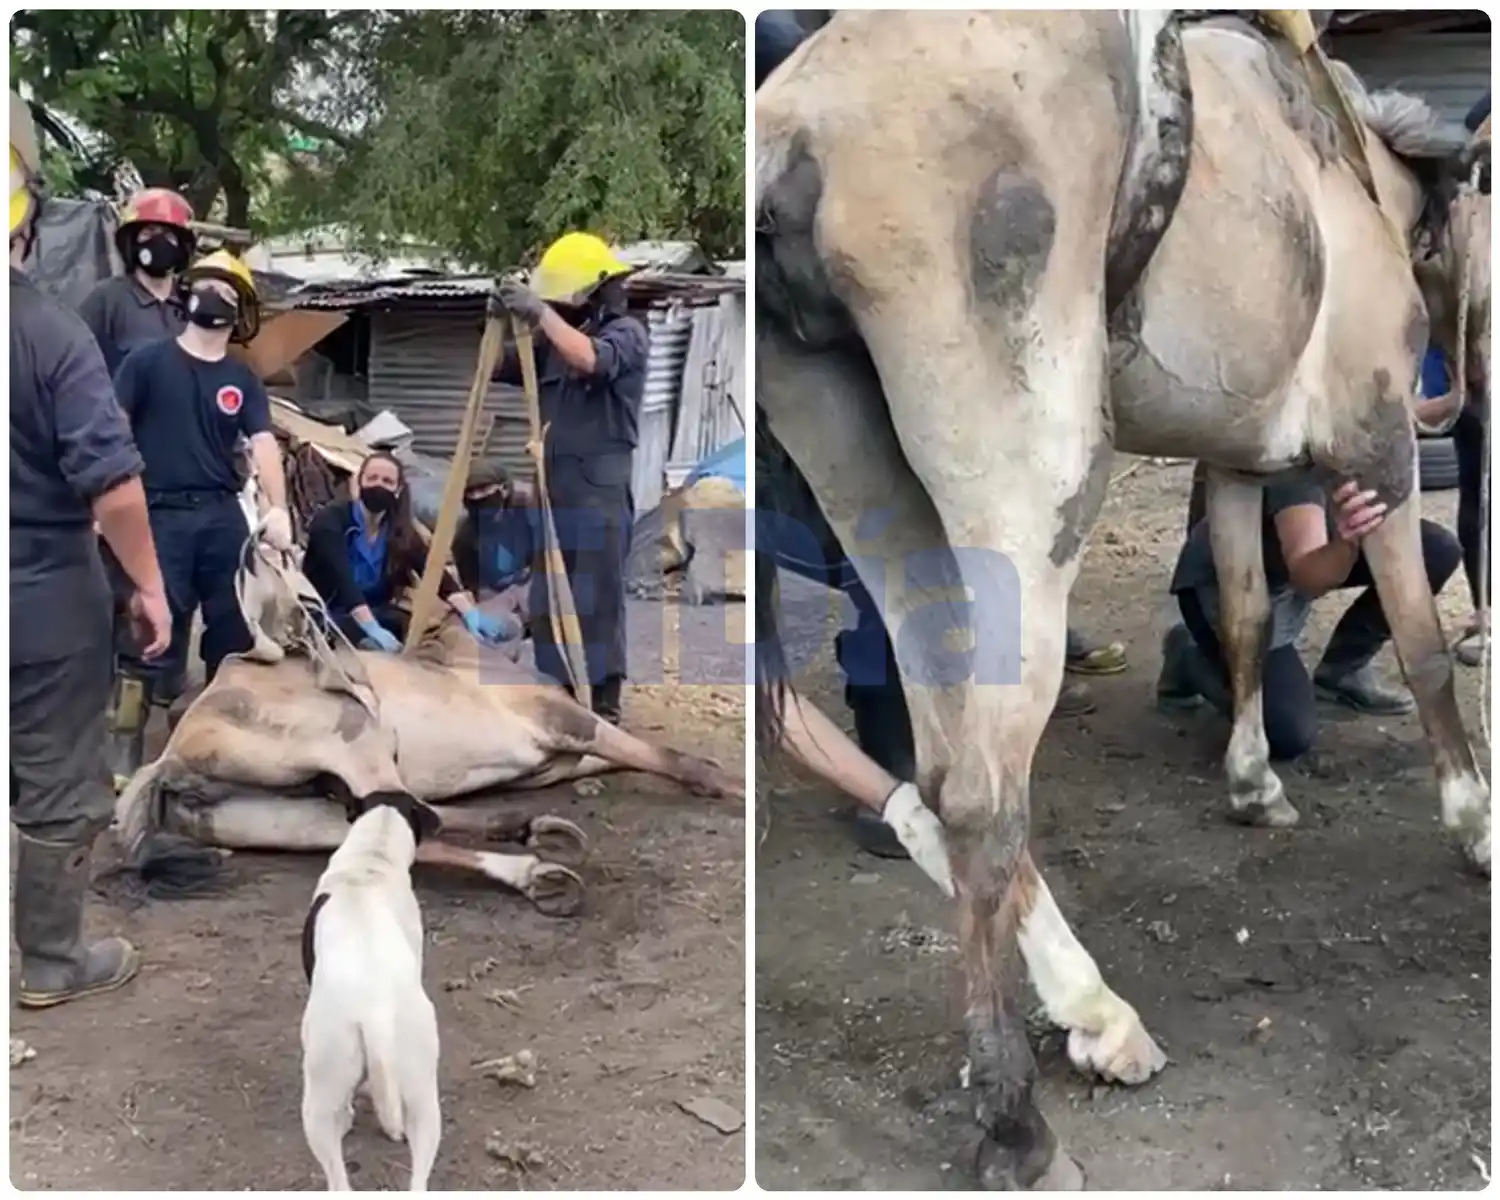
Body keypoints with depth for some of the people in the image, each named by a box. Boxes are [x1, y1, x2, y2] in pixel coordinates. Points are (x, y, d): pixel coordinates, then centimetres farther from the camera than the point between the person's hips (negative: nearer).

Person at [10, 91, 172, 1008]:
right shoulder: (50, 331, -19)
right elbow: (113, 488, -22)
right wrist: (149, 585, -10)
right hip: (46, 601, -5)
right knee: (59, 789, 10)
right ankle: (53, 962, 24)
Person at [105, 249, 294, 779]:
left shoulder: (242, 380, 10)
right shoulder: (148, 360, 2)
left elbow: (263, 443, -2)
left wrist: (278, 510, -16)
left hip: (223, 515, 4)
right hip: (162, 514, -3)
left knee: (236, 630, 9)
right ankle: (125, 747, 4)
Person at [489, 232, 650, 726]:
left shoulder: (626, 333, -6)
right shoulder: (556, 336, 14)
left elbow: (590, 359, -28)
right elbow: (497, 368, 15)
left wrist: (540, 312, -26)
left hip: (599, 494, -7)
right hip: (552, 491, 7)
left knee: (595, 604, -4)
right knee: (548, 604, 11)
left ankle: (603, 710, 4)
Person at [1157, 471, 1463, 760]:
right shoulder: (1300, 473, -37)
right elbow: (1308, 577, -49)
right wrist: (1346, 543, -66)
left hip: (1300, 568, 7)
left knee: (1437, 550, -11)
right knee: (1289, 733, -20)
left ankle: (1342, 671, 7)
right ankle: (1189, 657, 8)